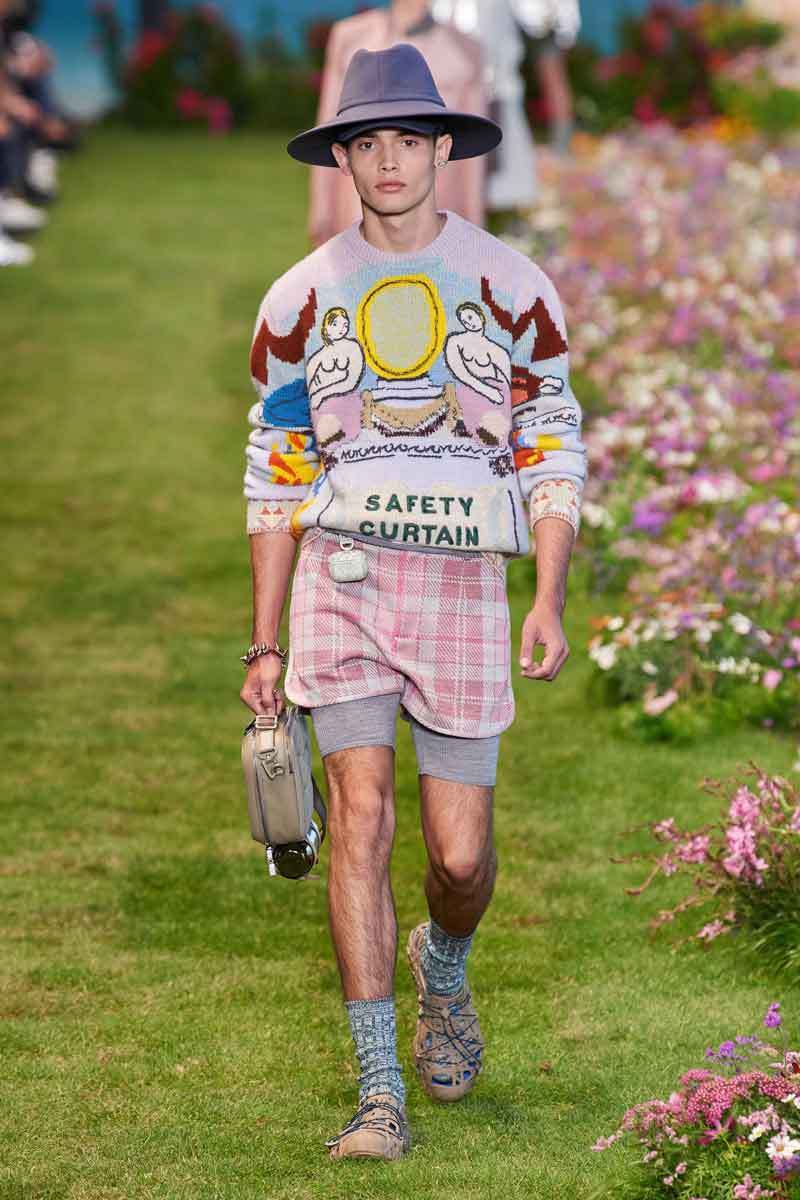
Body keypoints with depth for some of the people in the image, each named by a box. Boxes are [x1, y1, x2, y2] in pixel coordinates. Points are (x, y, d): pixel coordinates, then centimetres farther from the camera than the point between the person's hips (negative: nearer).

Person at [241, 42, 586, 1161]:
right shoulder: (301, 299, 7)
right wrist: (265, 644, 8)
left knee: (460, 852, -1)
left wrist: (549, 604, -6)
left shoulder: (512, 287, 4)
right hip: (343, 576, 0)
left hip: (463, 581, 0)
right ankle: (380, 1094, -8)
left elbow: (554, 453, 6)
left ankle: (443, 967, 37)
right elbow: (275, 478, 12)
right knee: (360, 814, -13)